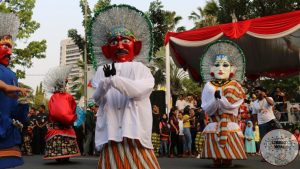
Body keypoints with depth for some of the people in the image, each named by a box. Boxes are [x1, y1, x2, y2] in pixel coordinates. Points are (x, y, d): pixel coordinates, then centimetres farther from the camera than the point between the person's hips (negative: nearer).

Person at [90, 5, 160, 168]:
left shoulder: (140, 68, 7)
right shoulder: (102, 71, 11)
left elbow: (140, 89, -12)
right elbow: (97, 99, 0)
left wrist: (114, 79, -15)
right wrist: (105, 82, -19)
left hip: (134, 130, -1)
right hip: (111, 131, 2)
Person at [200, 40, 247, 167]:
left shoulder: (234, 86, 2)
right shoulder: (209, 86, 3)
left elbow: (233, 105, -10)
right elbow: (206, 109, -4)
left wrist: (220, 97, -19)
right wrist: (215, 99, -20)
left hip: (230, 125, 0)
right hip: (214, 126, 1)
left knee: (228, 162, -1)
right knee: (215, 162, -1)